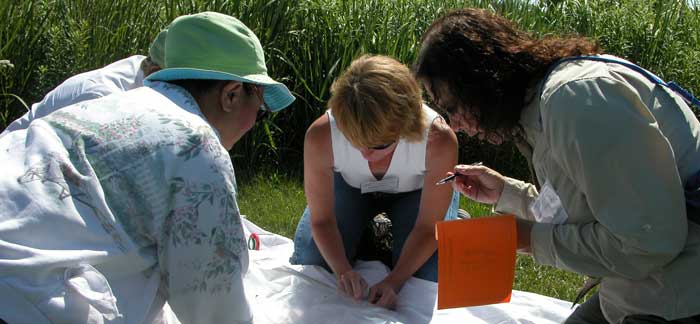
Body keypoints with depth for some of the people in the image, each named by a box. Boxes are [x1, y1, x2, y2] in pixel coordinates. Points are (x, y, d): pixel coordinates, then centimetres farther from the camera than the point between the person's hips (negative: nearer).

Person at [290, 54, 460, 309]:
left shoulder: (438, 140, -41)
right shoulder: (320, 136, -38)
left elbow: (428, 227, -25)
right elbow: (321, 219, -20)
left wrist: (394, 280, -36)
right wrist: (343, 270, -36)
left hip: (417, 191, -1)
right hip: (351, 186, 2)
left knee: (427, 274, -17)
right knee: (309, 262, -10)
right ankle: (368, 237, 19)